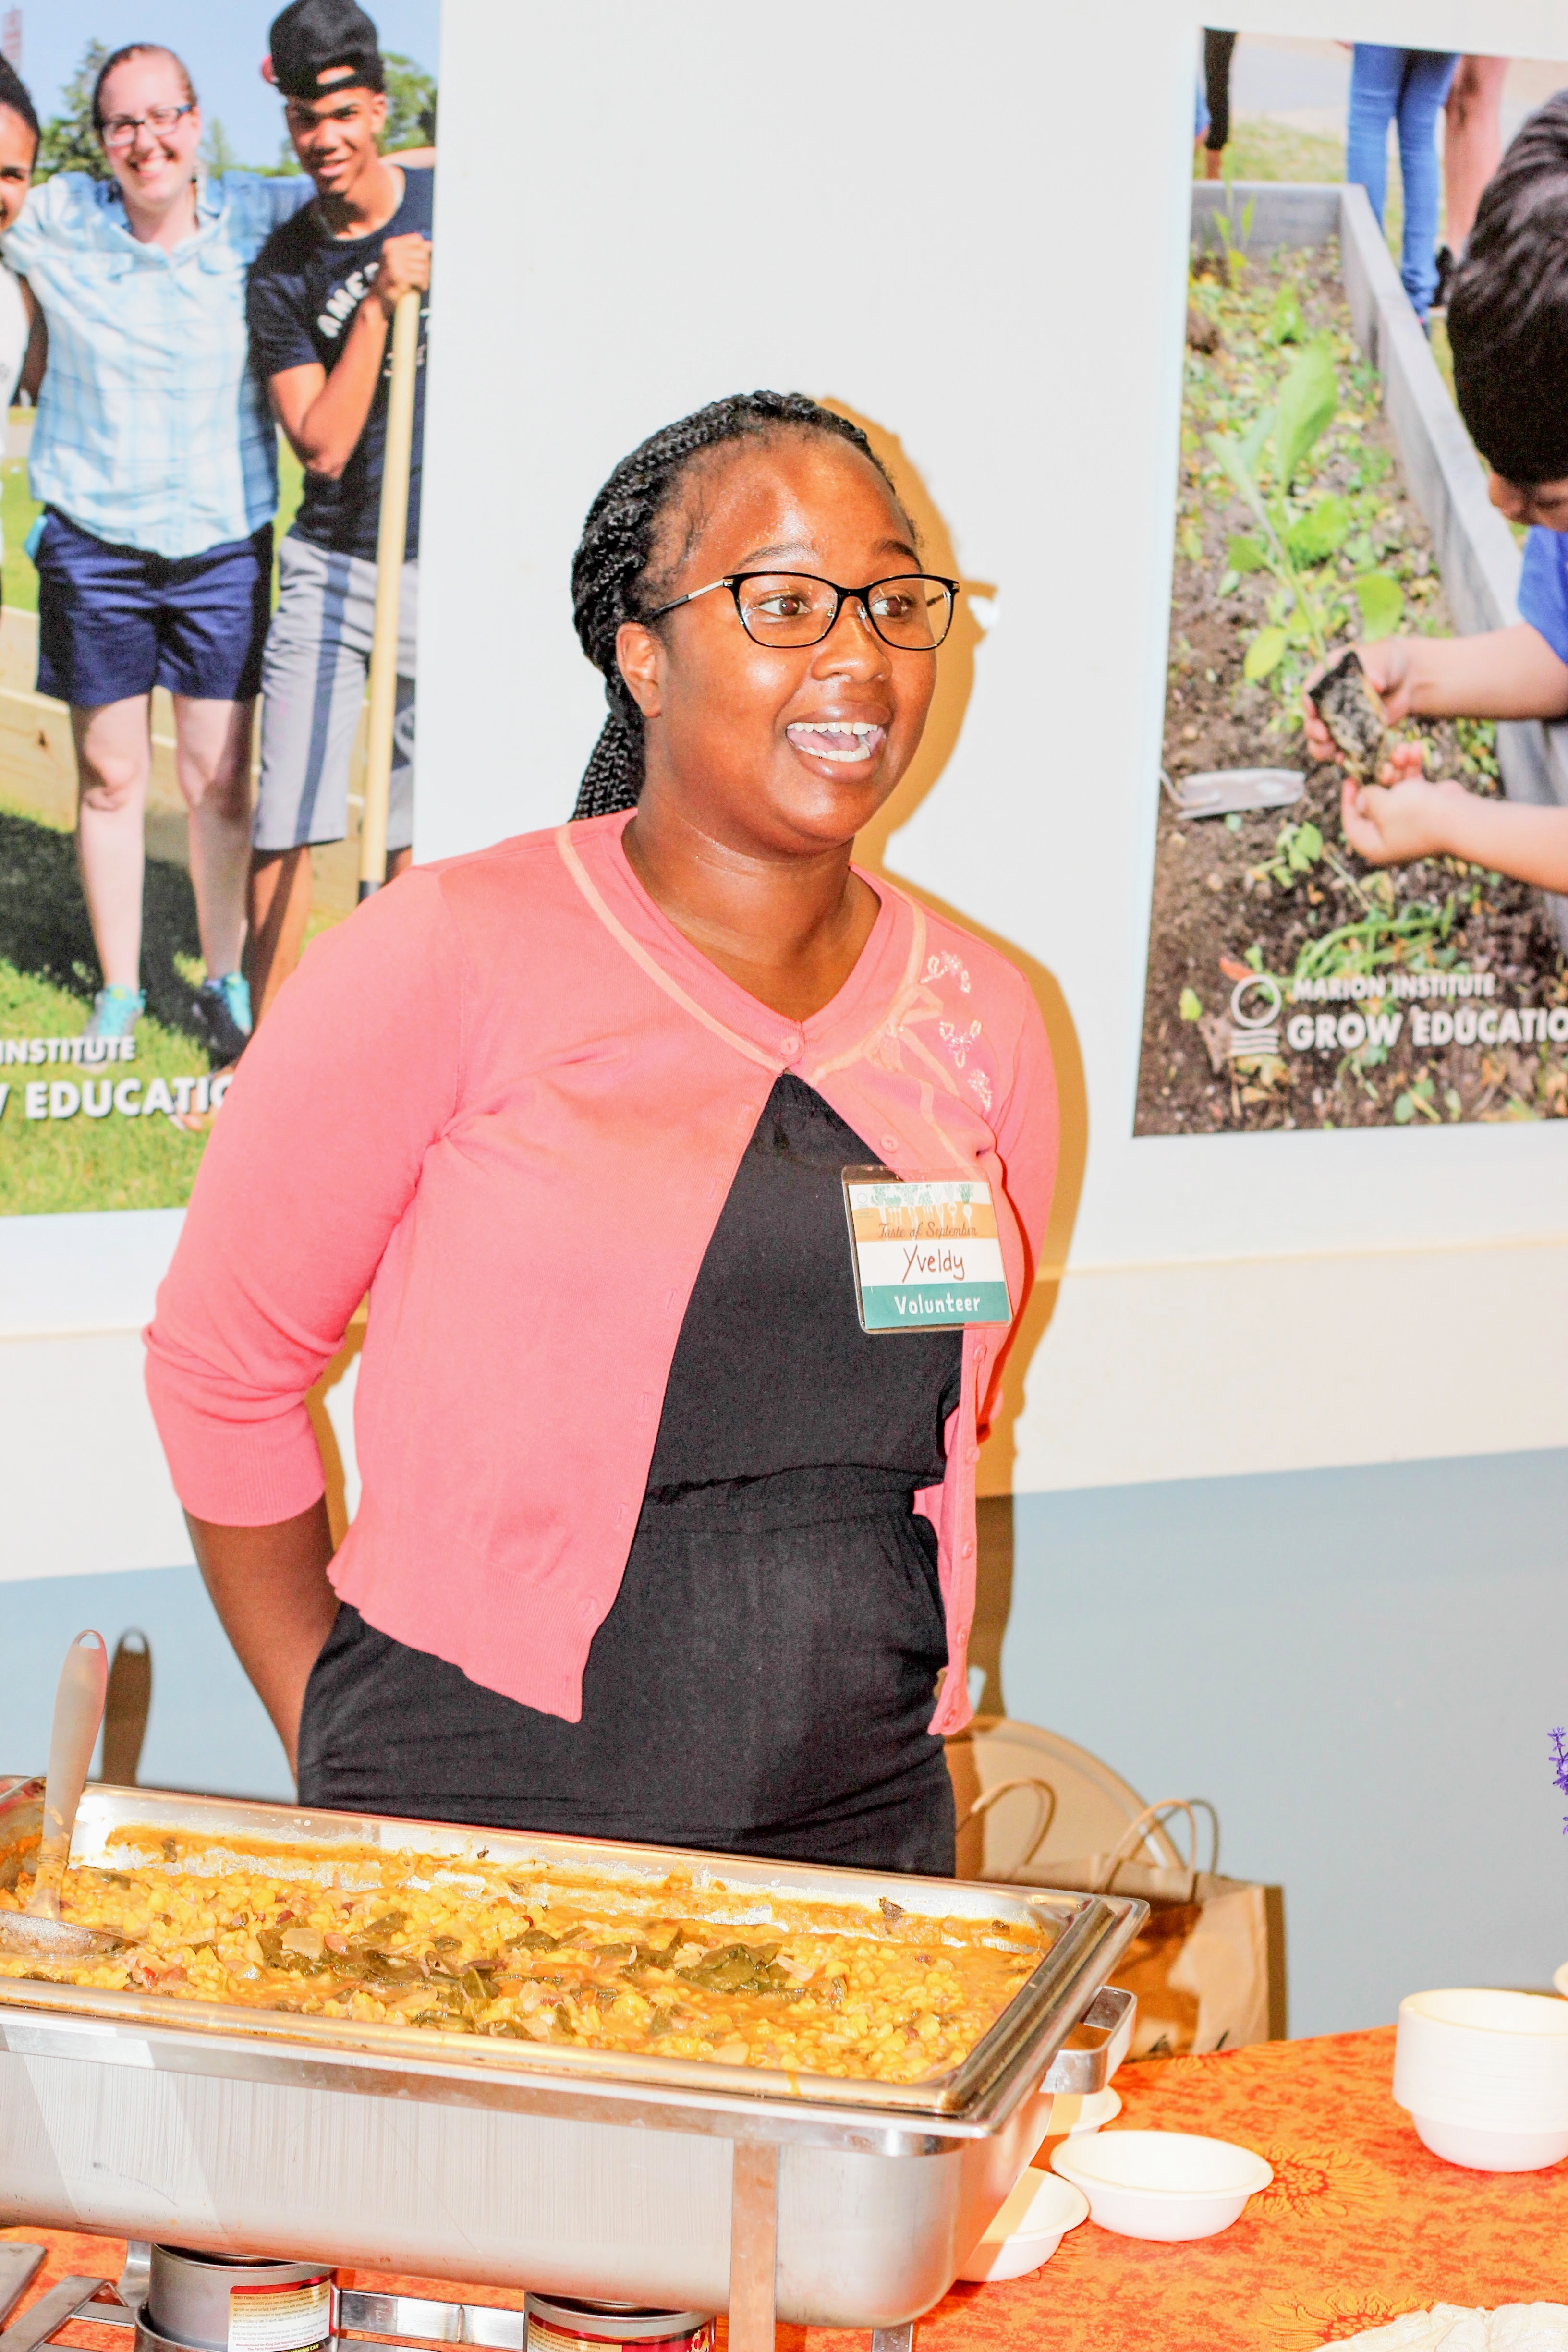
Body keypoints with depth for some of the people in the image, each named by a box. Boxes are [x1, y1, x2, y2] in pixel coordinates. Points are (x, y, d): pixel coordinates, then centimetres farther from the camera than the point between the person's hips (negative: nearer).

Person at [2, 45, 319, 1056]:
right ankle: (119, 994, 21)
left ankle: (226, 982, 22)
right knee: (111, 778, 8)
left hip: (224, 546, 0)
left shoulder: (258, 217, -3)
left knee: (220, 781, 4)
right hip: (94, 545, 0)